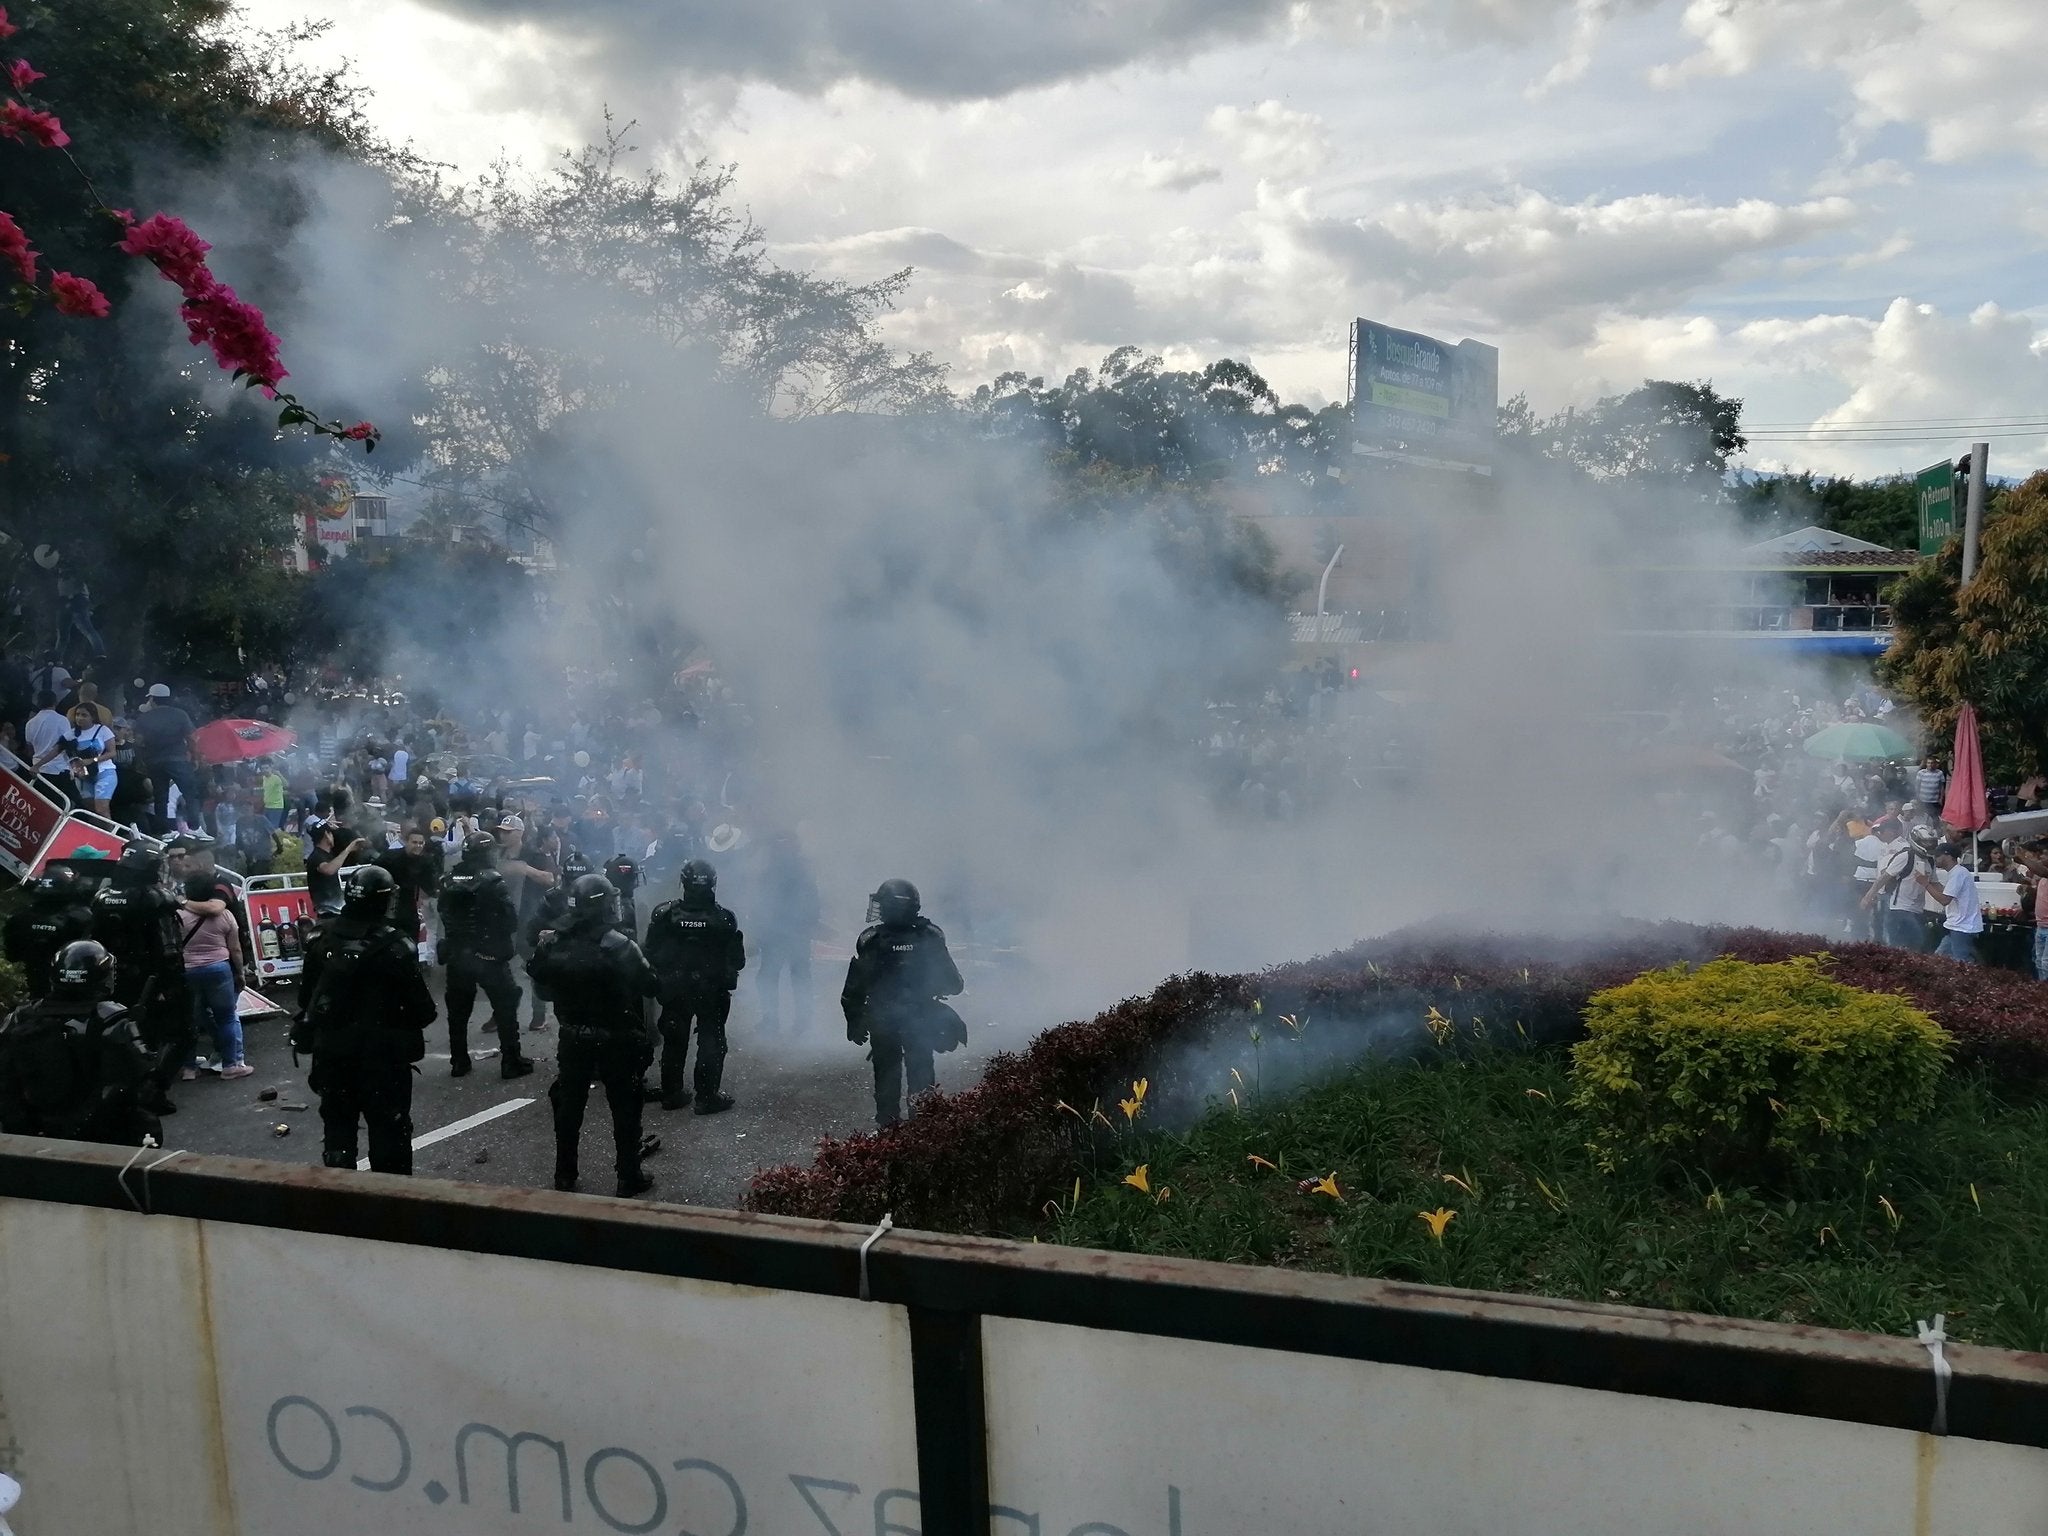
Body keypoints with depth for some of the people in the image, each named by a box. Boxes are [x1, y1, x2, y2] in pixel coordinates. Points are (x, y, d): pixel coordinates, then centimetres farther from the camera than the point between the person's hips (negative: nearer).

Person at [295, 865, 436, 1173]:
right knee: (389, 1133, 4)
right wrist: (424, 1015, 7)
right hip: (381, 1055, -5)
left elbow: (306, 992, 10)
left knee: (337, 1127, 18)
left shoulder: (321, 937, 0)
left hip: (330, 1051, 6)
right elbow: (421, 1009, -16)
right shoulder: (393, 945, -19)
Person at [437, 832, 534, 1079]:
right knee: (505, 1008, 6)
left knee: (458, 1011, 15)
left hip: (456, 955, 5)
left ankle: (458, 1063, 20)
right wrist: (506, 935, 5)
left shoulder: (450, 881, 2)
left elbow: (444, 914, 9)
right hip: (490, 955, -5)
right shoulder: (493, 881, -15)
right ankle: (511, 1063, 7)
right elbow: (510, 919, -15)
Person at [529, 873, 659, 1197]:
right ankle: (629, 1177, 13)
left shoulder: (554, 942, -8)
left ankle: (564, 1175, 26)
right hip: (616, 1040, -4)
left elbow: (538, 975, 9)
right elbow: (649, 986, -14)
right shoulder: (620, 946, -22)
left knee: (568, 1106, 17)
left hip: (573, 1038, 4)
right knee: (625, 1109, 8)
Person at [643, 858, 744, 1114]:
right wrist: (727, 976, 12)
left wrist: (660, 980, 10)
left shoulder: (664, 914, -11)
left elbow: (651, 955, -5)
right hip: (712, 992, -2)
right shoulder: (723, 918, -15)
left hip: (674, 990, 2)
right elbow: (737, 960, -9)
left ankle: (671, 1095, 22)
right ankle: (707, 1097, 9)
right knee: (711, 1043, 9)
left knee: (674, 1042, 16)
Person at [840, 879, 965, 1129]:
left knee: (887, 1075, 11)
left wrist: (854, 1022, 2)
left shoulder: (870, 941, -15)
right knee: (921, 1074, 13)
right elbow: (953, 983, -4)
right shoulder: (930, 937, -11)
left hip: (882, 1022, -1)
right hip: (921, 1020, 1)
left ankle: (888, 1125, 13)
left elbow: (853, 990, -10)